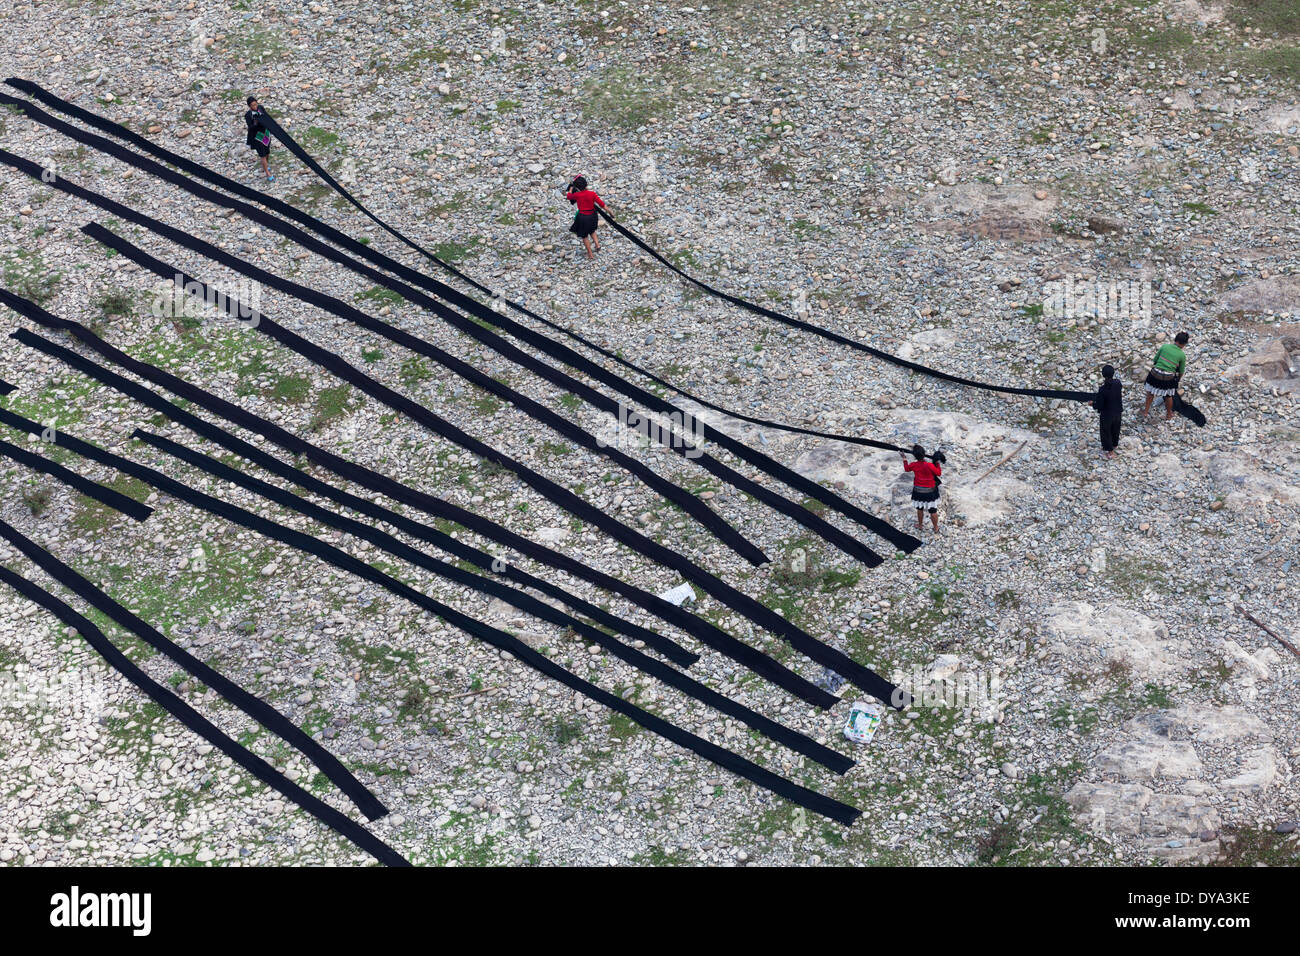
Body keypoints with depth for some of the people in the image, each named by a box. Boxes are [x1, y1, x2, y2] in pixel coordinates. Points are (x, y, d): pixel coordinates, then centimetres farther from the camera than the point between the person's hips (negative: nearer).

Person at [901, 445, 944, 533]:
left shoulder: (913, 465, -15)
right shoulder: (929, 465, -27)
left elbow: (906, 469, 8)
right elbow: (938, 473, -13)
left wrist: (904, 459, 19)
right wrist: (937, 463, -8)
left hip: (918, 491, 3)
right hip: (930, 491, -3)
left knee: (920, 509, 23)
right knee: (933, 510, 12)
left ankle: (920, 526, 39)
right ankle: (936, 528, 27)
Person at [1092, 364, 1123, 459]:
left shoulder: (1102, 390, -33)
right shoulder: (1118, 383, -17)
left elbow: (1099, 405, -23)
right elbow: (1121, 395, 1)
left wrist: (1093, 404, -5)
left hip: (1107, 415, -5)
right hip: (1117, 412, 5)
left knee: (1106, 432, 19)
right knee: (1115, 429, 29)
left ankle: (1110, 451, 34)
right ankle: (1115, 444, 53)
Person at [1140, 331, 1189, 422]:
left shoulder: (1164, 346, 0)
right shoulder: (1182, 355, -3)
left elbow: (1155, 360, 7)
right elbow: (1181, 372, 8)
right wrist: (1177, 379, 27)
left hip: (1155, 374, 1)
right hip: (1169, 379, -1)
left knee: (1150, 392, 27)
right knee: (1168, 397, 24)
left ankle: (1146, 412, 40)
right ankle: (1168, 415, 43)